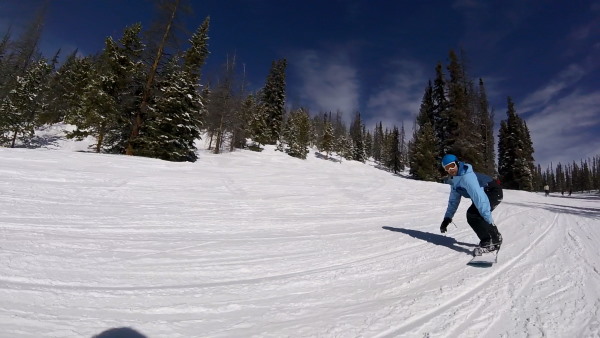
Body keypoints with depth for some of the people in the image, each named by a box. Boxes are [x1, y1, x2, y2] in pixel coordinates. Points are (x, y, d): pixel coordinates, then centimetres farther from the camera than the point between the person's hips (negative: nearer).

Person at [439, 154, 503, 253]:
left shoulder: (466, 176, -31)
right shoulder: (455, 180, 2)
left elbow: (478, 196, -38)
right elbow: (453, 200, 8)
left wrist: (488, 218, -41)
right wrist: (447, 218, 1)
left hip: (494, 192, -10)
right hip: (485, 194, 10)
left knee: (473, 214, -24)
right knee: (471, 215, 13)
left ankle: (488, 243, -13)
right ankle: (496, 238, 29)